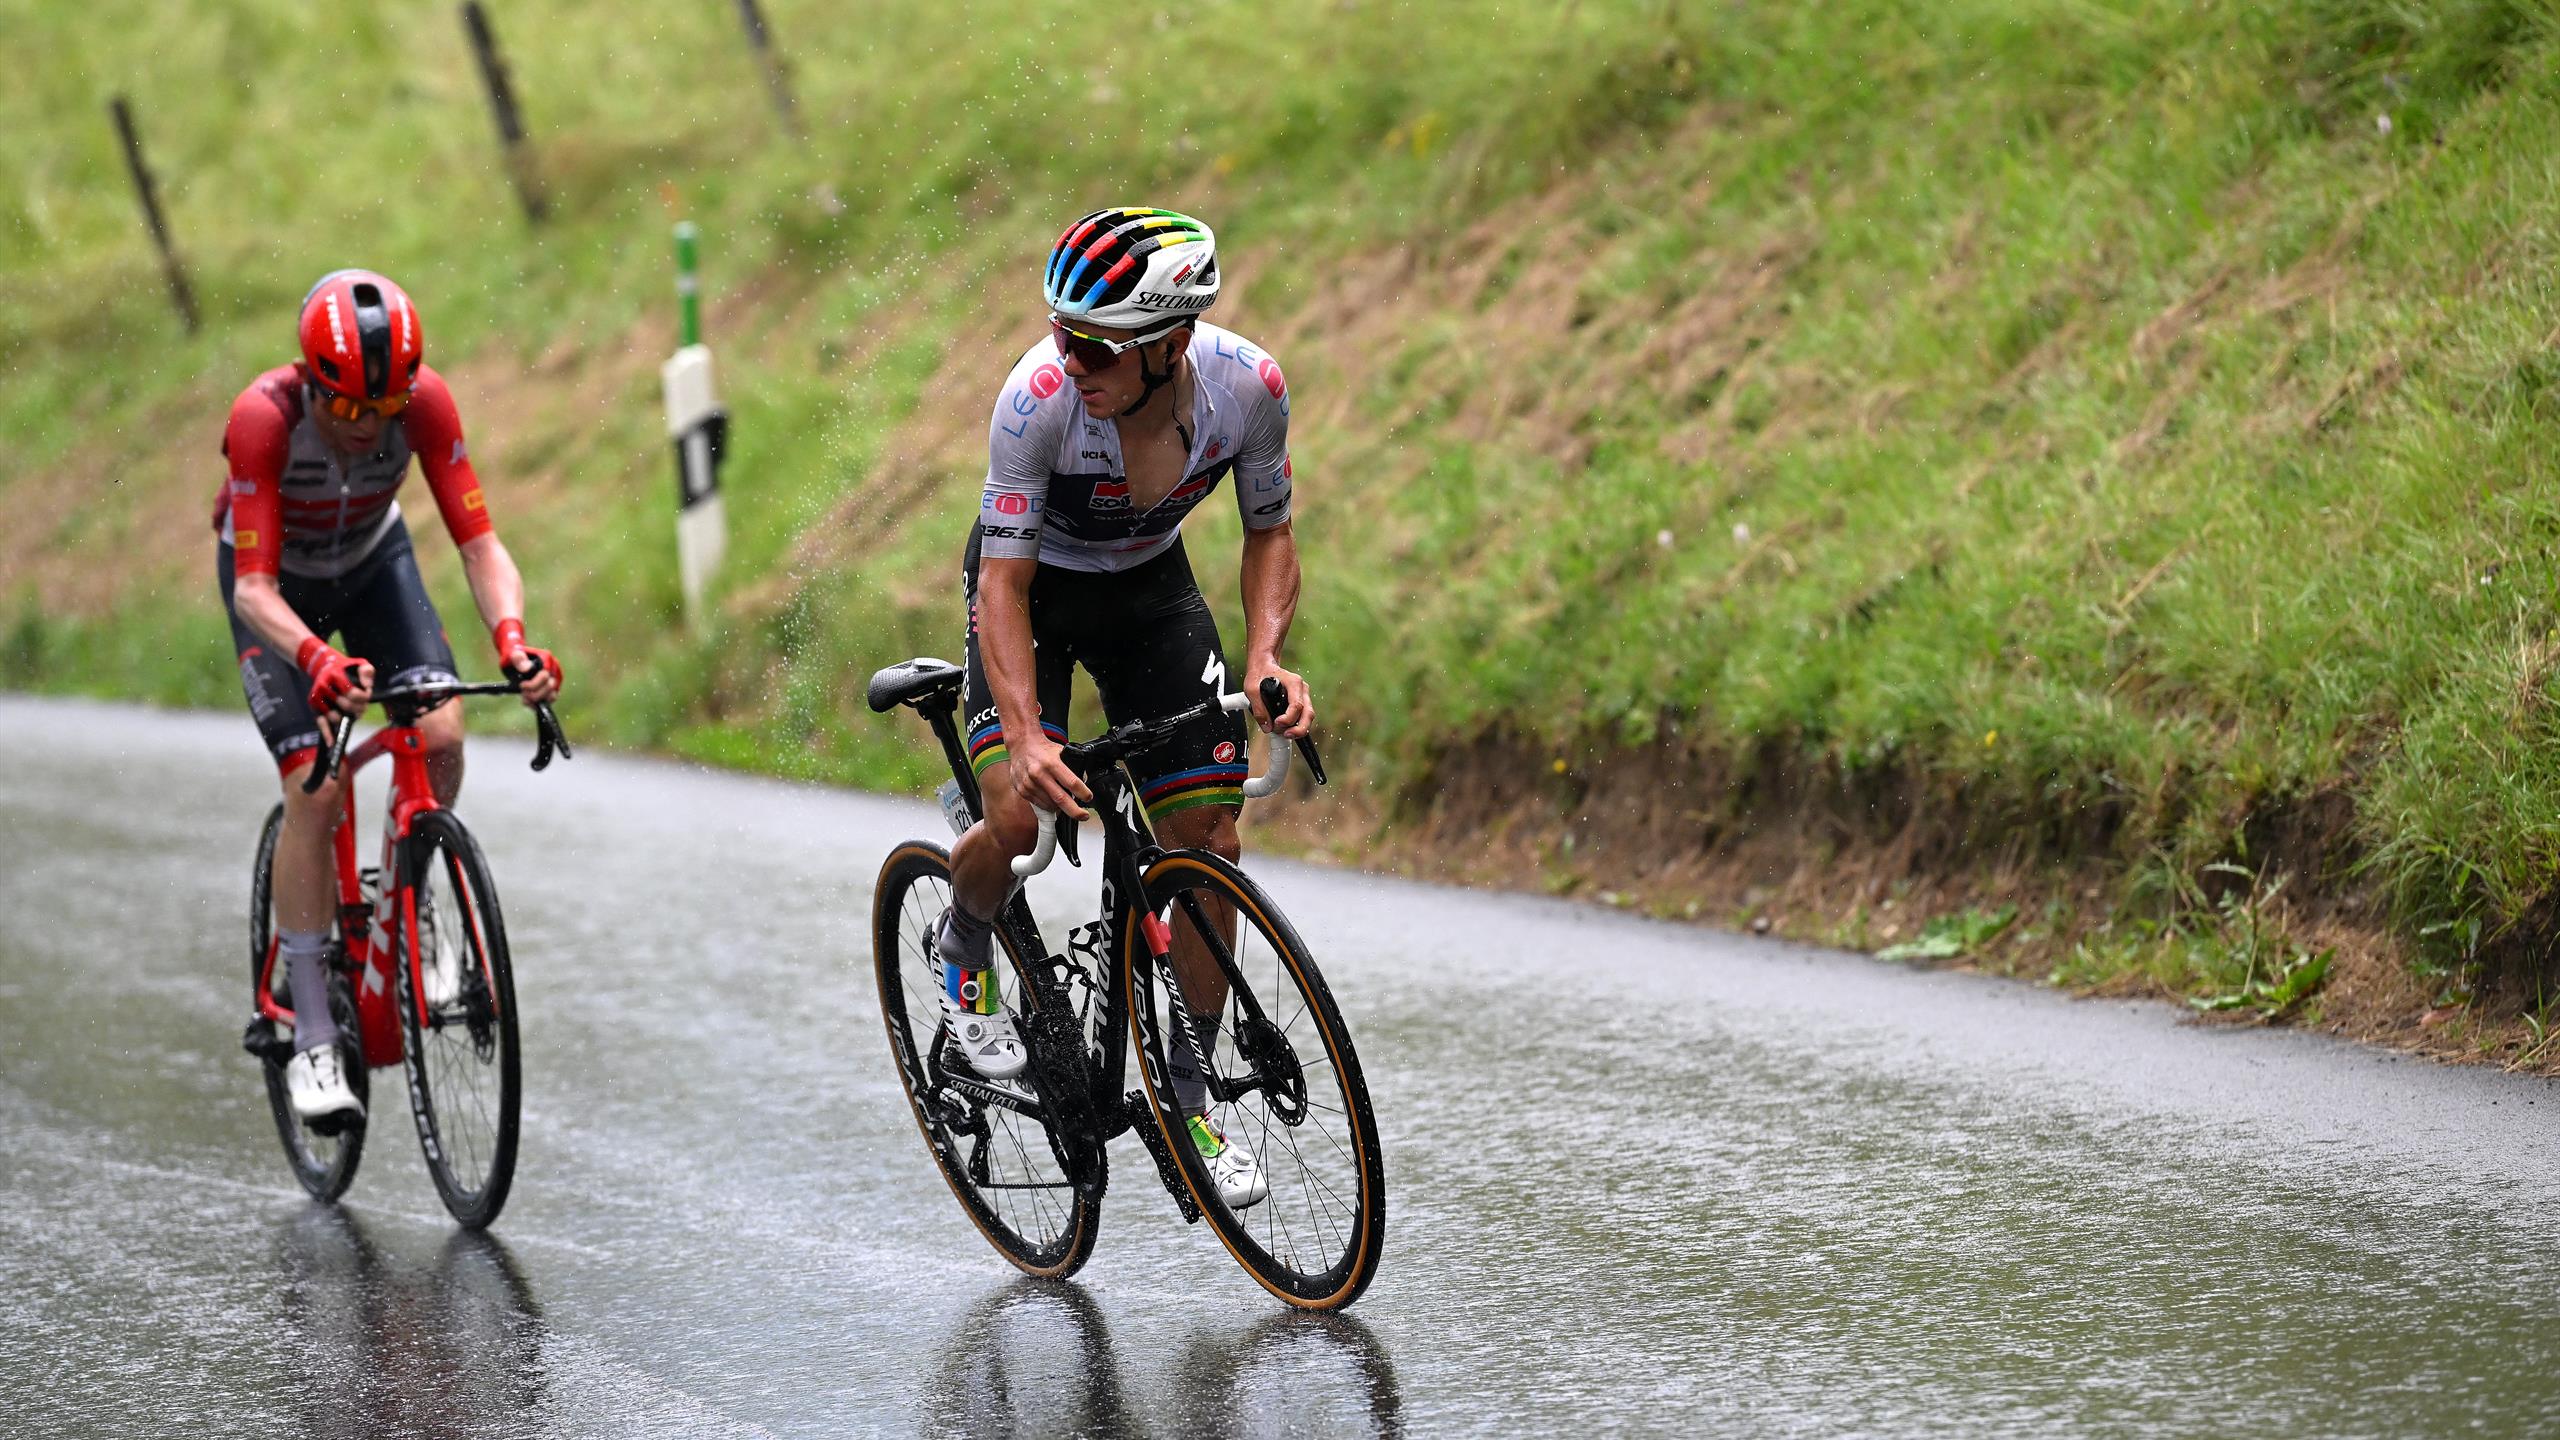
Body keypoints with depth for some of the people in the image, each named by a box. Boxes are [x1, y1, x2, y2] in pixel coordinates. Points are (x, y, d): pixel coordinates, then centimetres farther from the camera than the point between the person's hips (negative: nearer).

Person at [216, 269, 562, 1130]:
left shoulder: (423, 400, -28)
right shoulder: (265, 415, -35)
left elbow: (479, 543, -27)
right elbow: (254, 587, -37)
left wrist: (512, 638, -45)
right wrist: (316, 658, -57)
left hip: (374, 560, 3)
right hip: (279, 582, -3)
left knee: (440, 735, -22)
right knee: (313, 786, -17)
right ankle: (313, 1041, -11)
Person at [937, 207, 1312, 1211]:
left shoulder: (1247, 384, -27)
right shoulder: (1041, 395, -36)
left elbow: (1269, 532, -10)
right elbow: (1005, 582, -31)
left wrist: (1263, 658, -27)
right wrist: (1026, 736, -44)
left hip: (1150, 586, 3)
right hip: (1032, 584, -3)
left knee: (1209, 844, -6)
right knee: (1016, 819, -24)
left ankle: (1192, 1096, 10)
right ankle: (963, 954, 12)